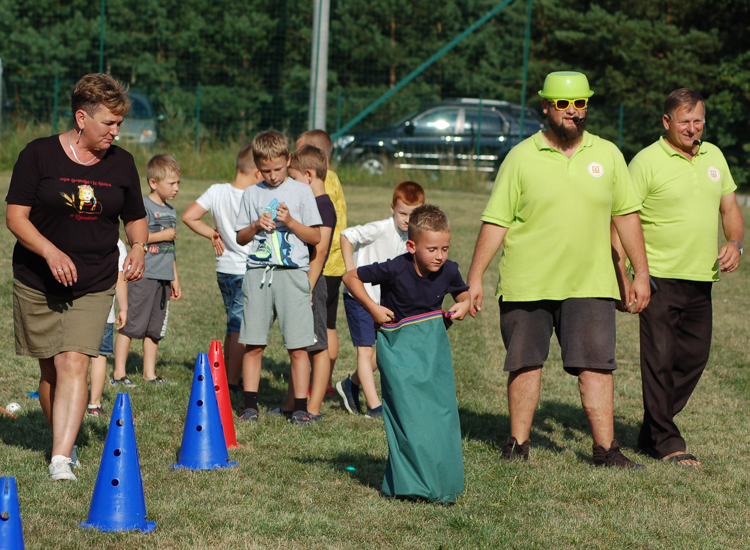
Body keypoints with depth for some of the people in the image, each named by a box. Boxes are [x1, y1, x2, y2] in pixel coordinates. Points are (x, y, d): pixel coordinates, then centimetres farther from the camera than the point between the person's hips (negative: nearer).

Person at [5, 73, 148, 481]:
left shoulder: (121, 163, 5)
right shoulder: (39, 155, -6)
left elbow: (135, 218, 18)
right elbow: (15, 216, -8)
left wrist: (138, 247, -4)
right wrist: (50, 251, -23)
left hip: (94, 286, 1)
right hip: (37, 281, -1)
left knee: (74, 363, -14)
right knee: (50, 368, 6)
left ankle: (61, 458, -19)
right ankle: (62, 439, 28)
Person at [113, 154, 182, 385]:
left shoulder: (171, 212, 17)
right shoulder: (144, 206, -8)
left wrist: (175, 279, 22)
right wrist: (164, 235, -12)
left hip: (163, 278, 8)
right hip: (144, 275, -8)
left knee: (155, 329, 11)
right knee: (131, 325, -7)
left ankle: (149, 373, 17)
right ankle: (119, 373, -4)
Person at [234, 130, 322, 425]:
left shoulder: (301, 192, 5)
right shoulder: (252, 194, 12)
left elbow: (316, 237, 4)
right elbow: (240, 237, 16)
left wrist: (291, 222, -10)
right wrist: (256, 226, -4)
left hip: (292, 273, -2)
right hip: (258, 273, 2)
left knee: (298, 345, -4)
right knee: (252, 343, 1)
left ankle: (300, 407, 1)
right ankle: (250, 405, 8)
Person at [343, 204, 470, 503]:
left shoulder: (448, 271, -5)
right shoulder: (396, 270, -19)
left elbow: (462, 292, 17)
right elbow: (351, 277, -8)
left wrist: (464, 304, -5)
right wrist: (372, 308, -12)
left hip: (433, 345, 4)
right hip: (399, 346, -4)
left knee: (441, 411, 0)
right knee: (409, 413, -11)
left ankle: (441, 483, 9)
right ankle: (411, 483, -5)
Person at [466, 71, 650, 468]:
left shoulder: (607, 155, 8)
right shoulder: (521, 157, 0)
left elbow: (626, 215, 12)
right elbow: (496, 222, 0)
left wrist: (641, 272, 8)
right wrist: (475, 277, -4)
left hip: (590, 285, 1)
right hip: (527, 283, -1)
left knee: (596, 366, -4)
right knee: (525, 363, 6)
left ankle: (605, 449, 1)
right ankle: (518, 444, 18)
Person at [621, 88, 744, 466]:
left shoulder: (713, 156, 12)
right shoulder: (647, 161, -7)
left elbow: (729, 207, 21)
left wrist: (735, 243, 1)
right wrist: (623, 279, -14)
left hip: (701, 279, 6)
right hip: (659, 278, -6)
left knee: (694, 358, 8)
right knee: (660, 360, -6)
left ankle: (652, 430, 21)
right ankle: (666, 441, 2)